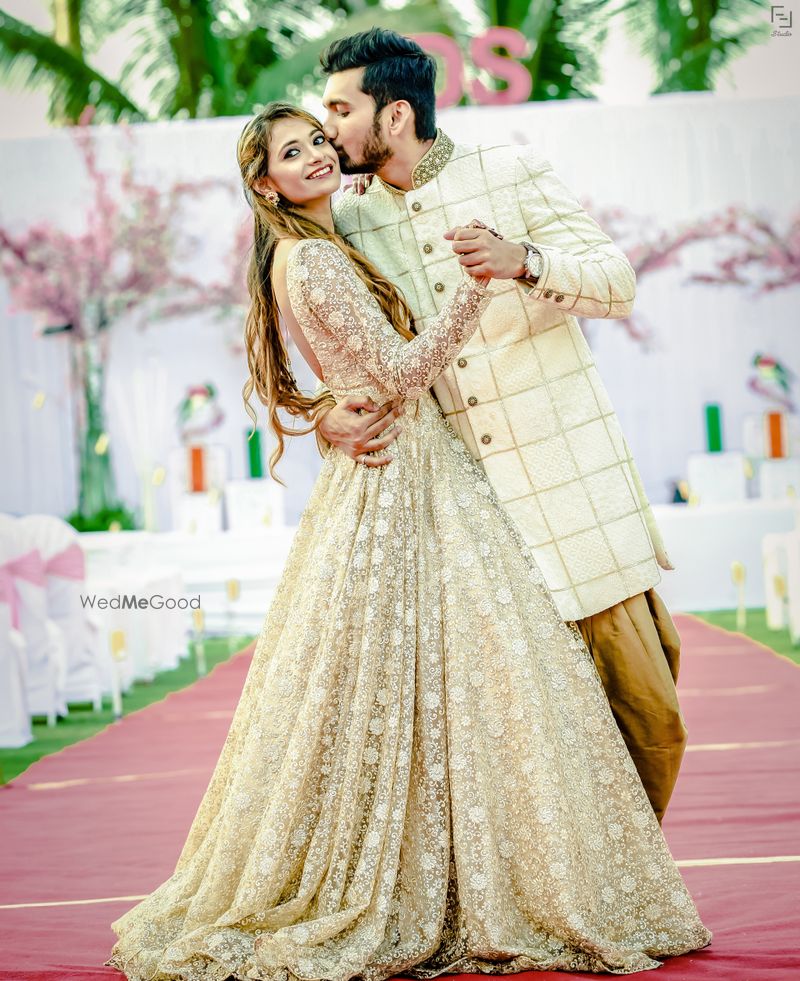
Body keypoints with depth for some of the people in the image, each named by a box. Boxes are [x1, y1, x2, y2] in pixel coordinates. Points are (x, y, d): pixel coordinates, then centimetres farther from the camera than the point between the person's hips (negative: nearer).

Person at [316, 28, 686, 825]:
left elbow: (618, 280, -1)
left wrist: (524, 262, -19)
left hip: (570, 478, -2)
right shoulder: (350, 226, 11)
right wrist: (331, 416, -6)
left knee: (646, 713, -1)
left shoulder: (510, 171, 3)